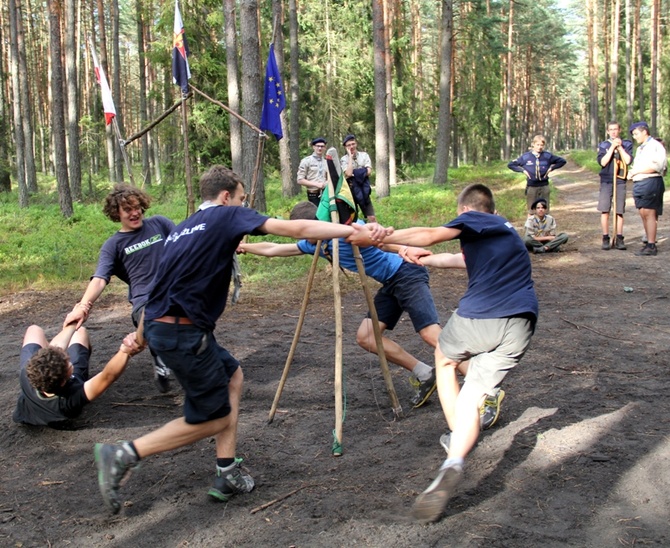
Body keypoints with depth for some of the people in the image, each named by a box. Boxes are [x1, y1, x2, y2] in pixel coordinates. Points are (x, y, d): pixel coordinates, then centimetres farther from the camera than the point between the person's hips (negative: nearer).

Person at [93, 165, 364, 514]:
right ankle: (123, 455, 0)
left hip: (160, 325, 9)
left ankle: (228, 475, 19)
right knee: (215, 417, 4)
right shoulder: (227, 215, -2)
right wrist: (356, 231, -6)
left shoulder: (185, 228, 21)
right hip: (182, 332, -9)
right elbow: (294, 229, -9)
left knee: (232, 377, 20)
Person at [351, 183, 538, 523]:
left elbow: (429, 235, -5)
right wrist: (424, 259, 48)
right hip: (519, 325, 5)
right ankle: (454, 462, -24)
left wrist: (383, 237, -6)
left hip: (477, 317, -5)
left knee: (444, 357, 27)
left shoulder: (474, 219, 8)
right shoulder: (506, 229, 30)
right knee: (472, 396, 2)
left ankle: (458, 437, 26)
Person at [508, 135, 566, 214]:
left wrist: (551, 168, -1)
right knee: (531, 211, 5)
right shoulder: (526, 156, -4)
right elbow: (510, 165, 2)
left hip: (544, 186, 1)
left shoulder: (547, 156, -2)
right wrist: (523, 170, -6)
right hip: (531, 186, -1)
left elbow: (562, 161, 9)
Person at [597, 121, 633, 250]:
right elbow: (602, 162, -8)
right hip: (606, 181, 0)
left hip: (620, 181, 0)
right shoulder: (603, 145, 6)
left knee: (619, 211, 4)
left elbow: (628, 160, -8)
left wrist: (620, 147, -8)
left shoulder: (627, 144, 6)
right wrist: (612, 147, -11)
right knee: (605, 211, -3)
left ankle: (619, 238, 8)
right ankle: (605, 238, 3)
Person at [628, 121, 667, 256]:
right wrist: (632, 172, 4)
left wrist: (636, 171, -13)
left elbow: (655, 166, -18)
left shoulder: (655, 146, -7)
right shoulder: (640, 148, 23)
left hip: (651, 182, -9)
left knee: (649, 213, -10)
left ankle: (651, 246, -10)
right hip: (639, 183, 9)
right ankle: (649, 241, 13)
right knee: (644, 214, 8)